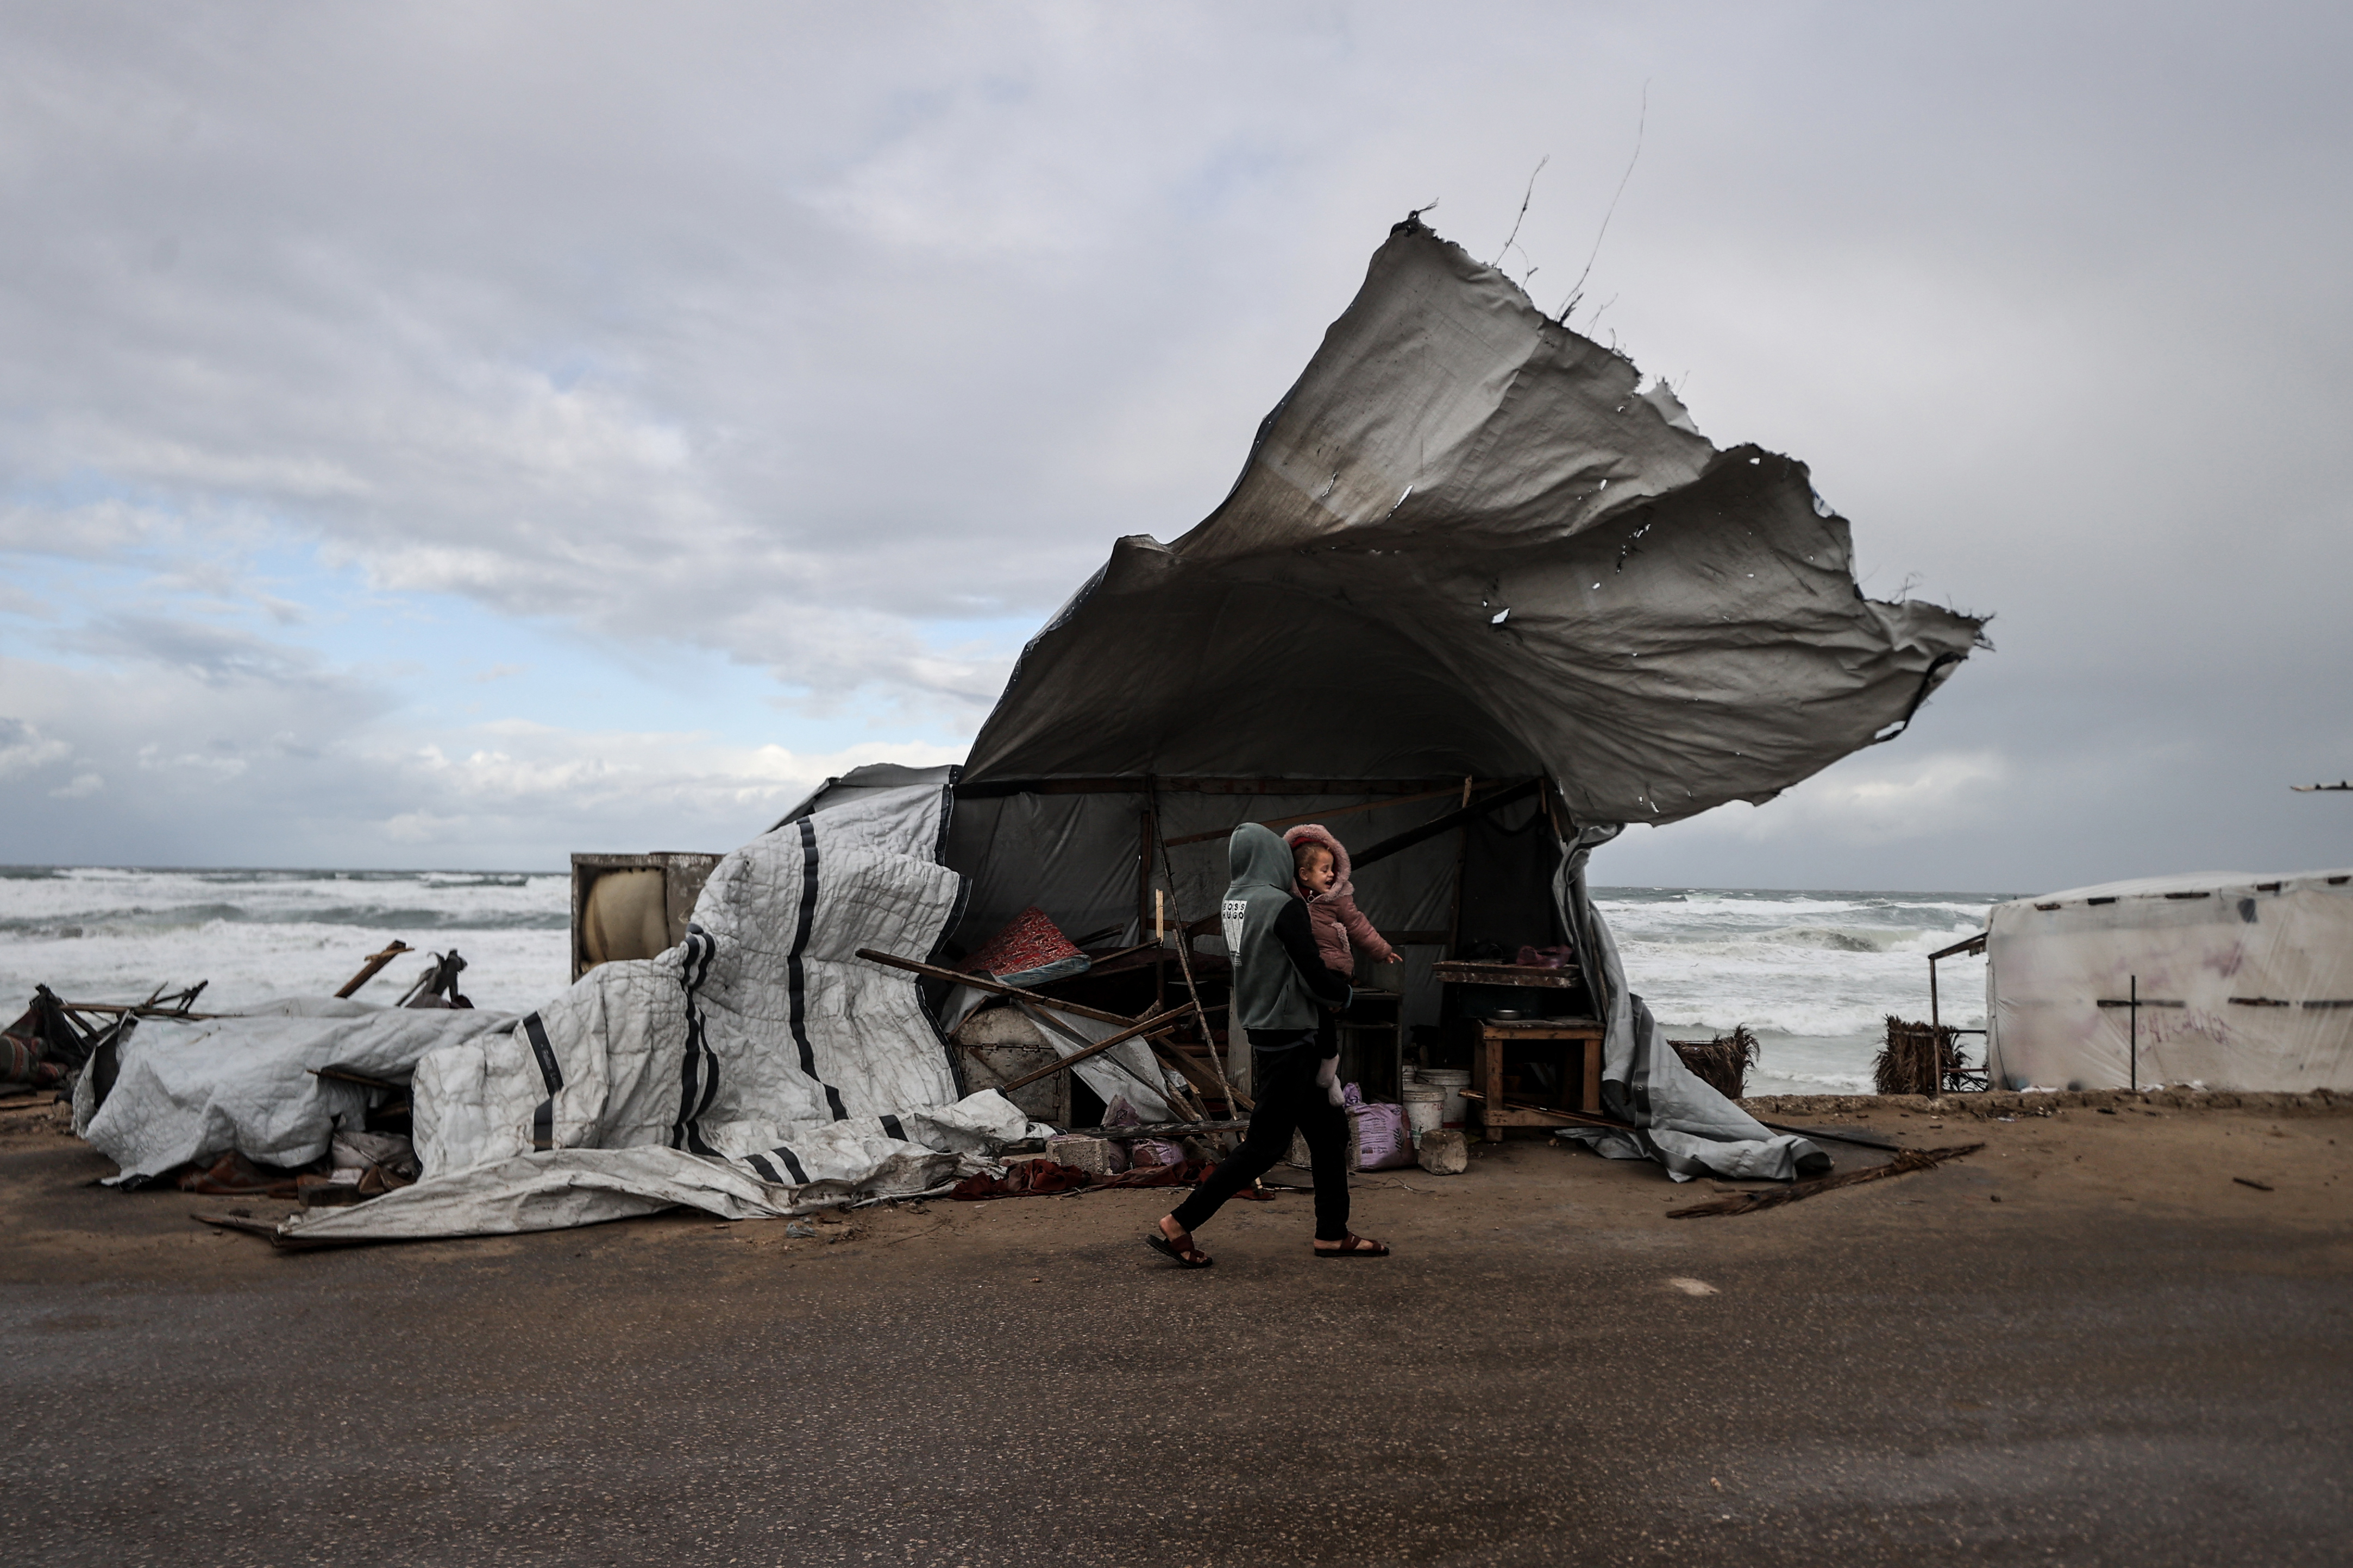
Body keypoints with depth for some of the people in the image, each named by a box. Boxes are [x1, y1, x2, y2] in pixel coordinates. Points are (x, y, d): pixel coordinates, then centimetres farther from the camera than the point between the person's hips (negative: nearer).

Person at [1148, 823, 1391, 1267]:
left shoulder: (1234, 902, 4)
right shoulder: (1284, 906, -20)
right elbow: (1316, 978, -18)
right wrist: (1345, 993, 2)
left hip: (1263, 1033, 8)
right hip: (1288, 1041, -8)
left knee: (1330, 1130, 17)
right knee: (1265, 1146, 0)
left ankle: (1333, 1234, 25)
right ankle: (1177, 1226, 3)